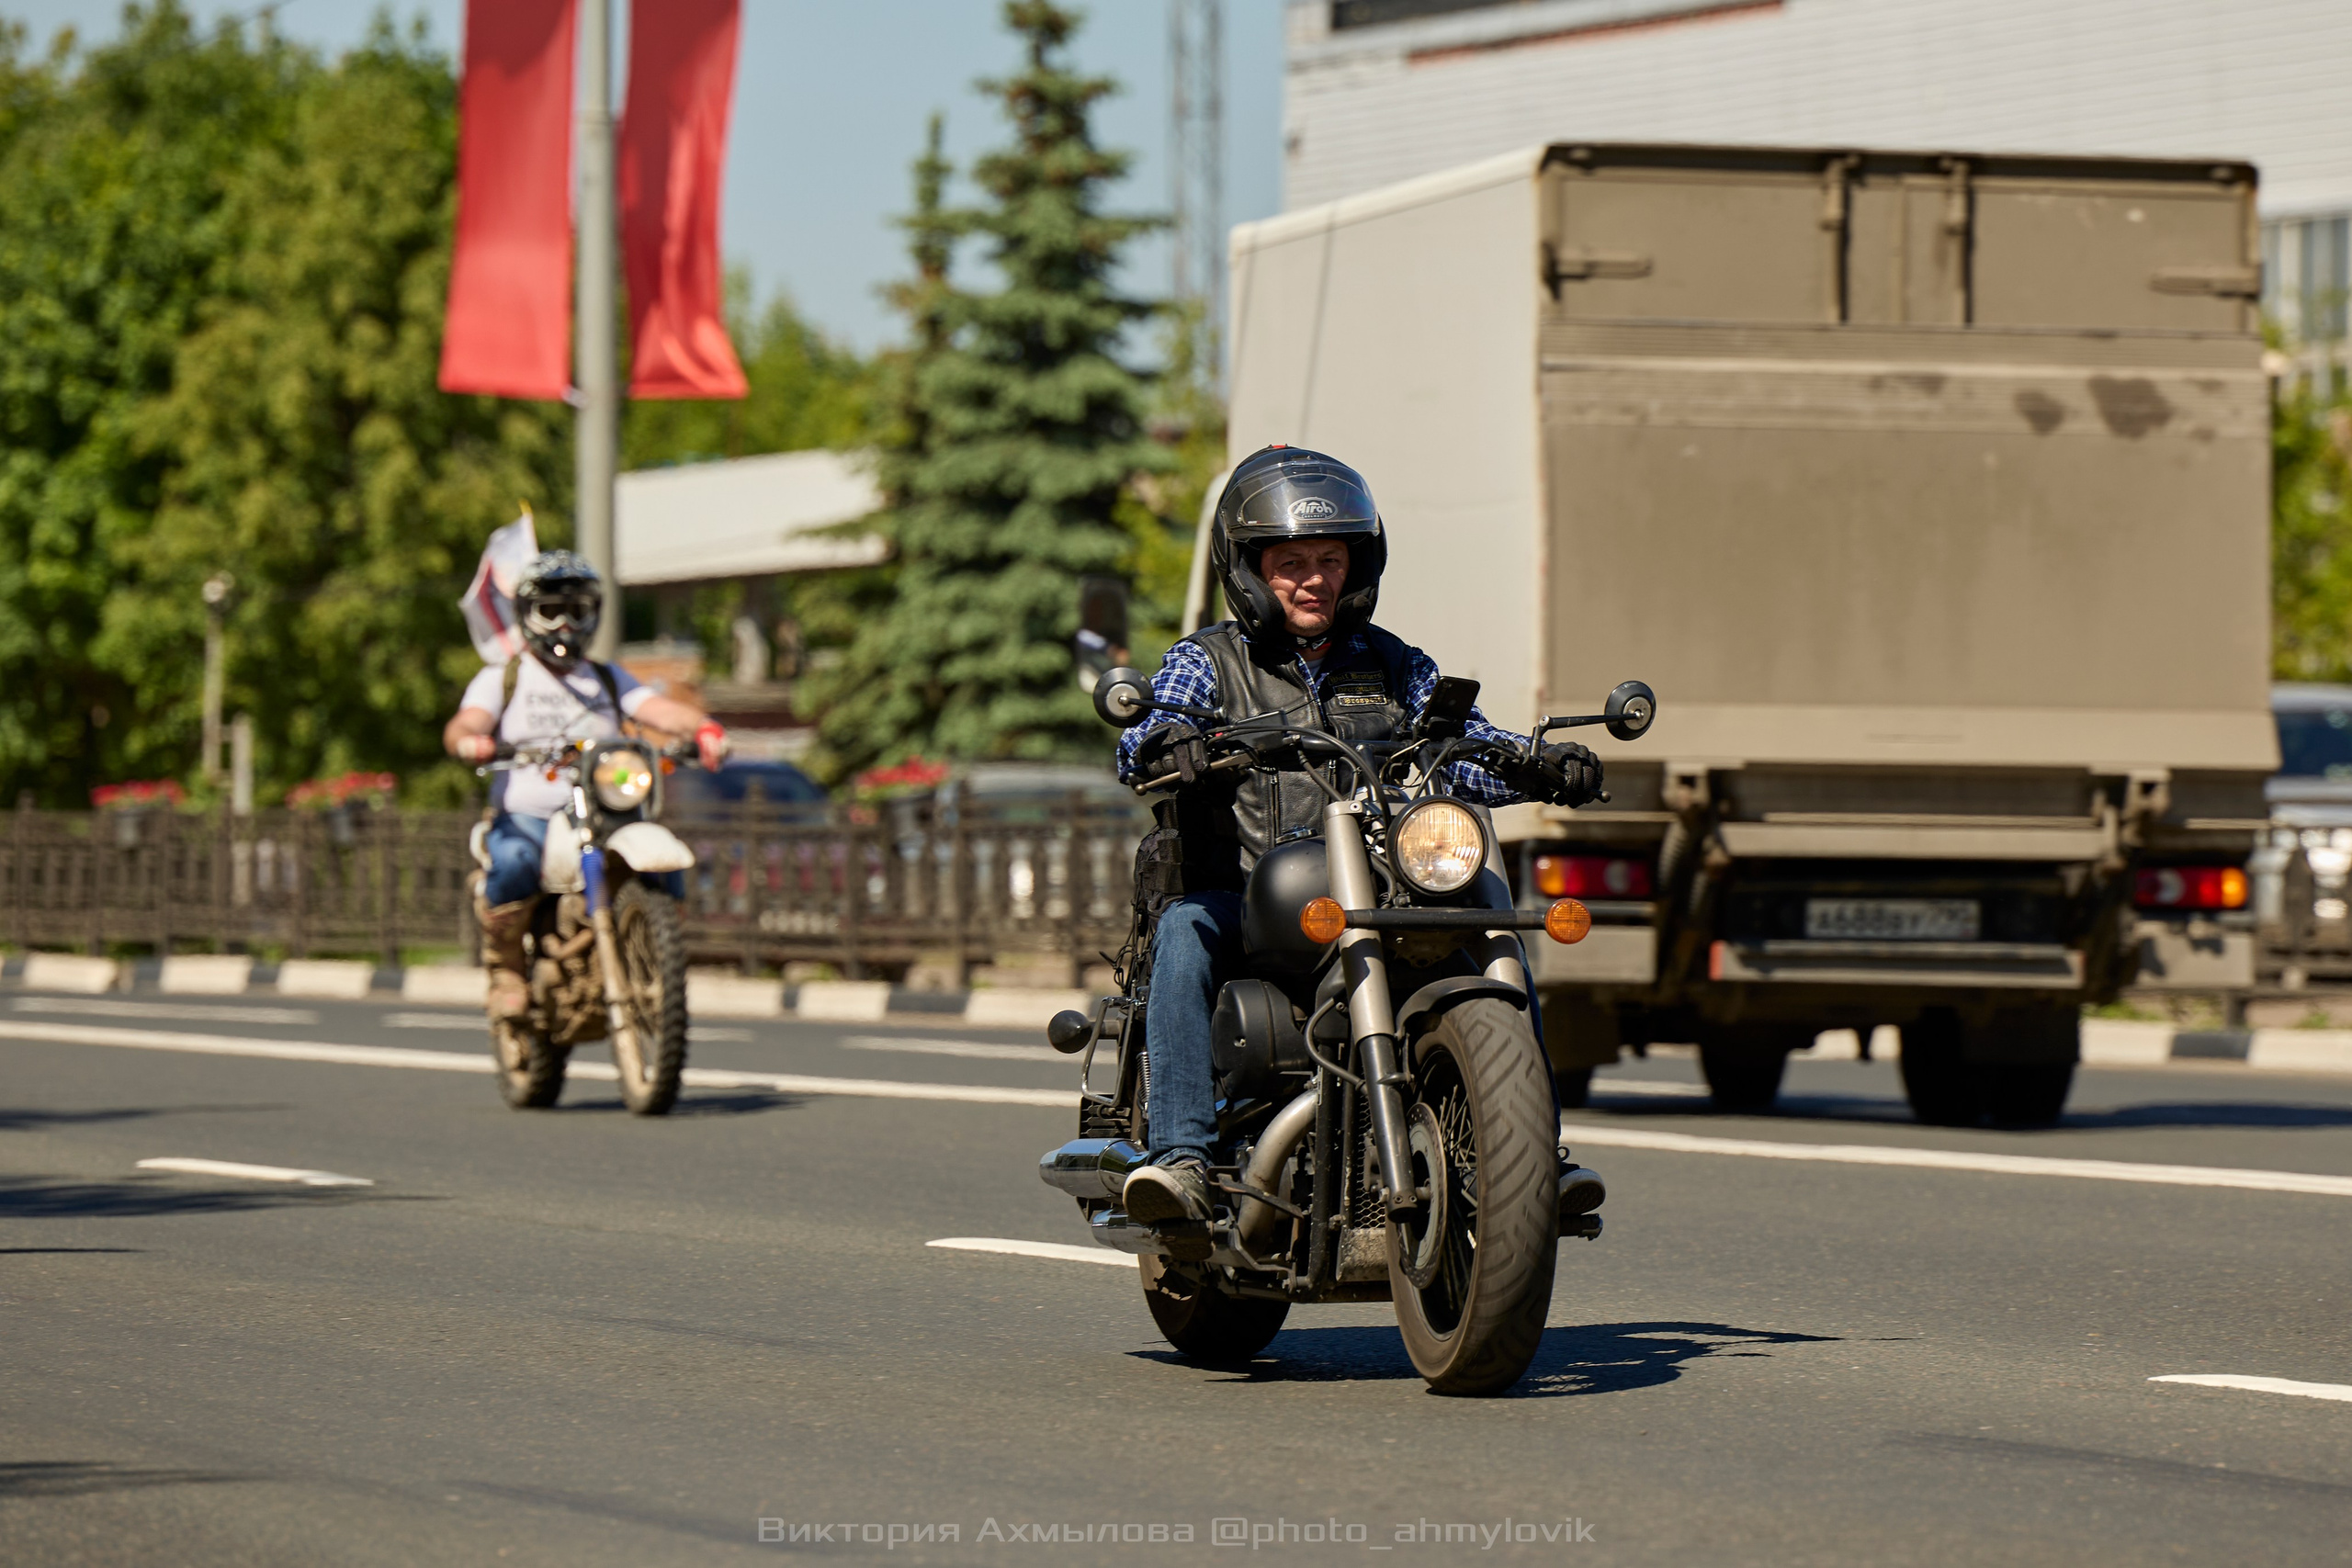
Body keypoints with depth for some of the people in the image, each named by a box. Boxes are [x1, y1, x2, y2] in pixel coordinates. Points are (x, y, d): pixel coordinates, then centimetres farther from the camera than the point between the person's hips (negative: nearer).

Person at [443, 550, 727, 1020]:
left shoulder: (609, 679, 21)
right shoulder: (501, 678, 13)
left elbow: (657, 708, 2)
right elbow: (464, 725, -5)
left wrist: (702, 727, -21)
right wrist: (468, 740, -32)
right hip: (524, 817, -3)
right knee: (513, 862, -36)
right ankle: (506, 970, -16)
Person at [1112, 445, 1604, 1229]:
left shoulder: (1392, 665, 19)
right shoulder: (1208, 661, 8)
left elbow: (1470, 751, 7)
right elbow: (1143, 743, -10)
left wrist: (1540, 766, -16)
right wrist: (1166, 749, -36)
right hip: (1238, 896, -3)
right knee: (1186, 935, -35)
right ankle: (1181, 1157, -43)